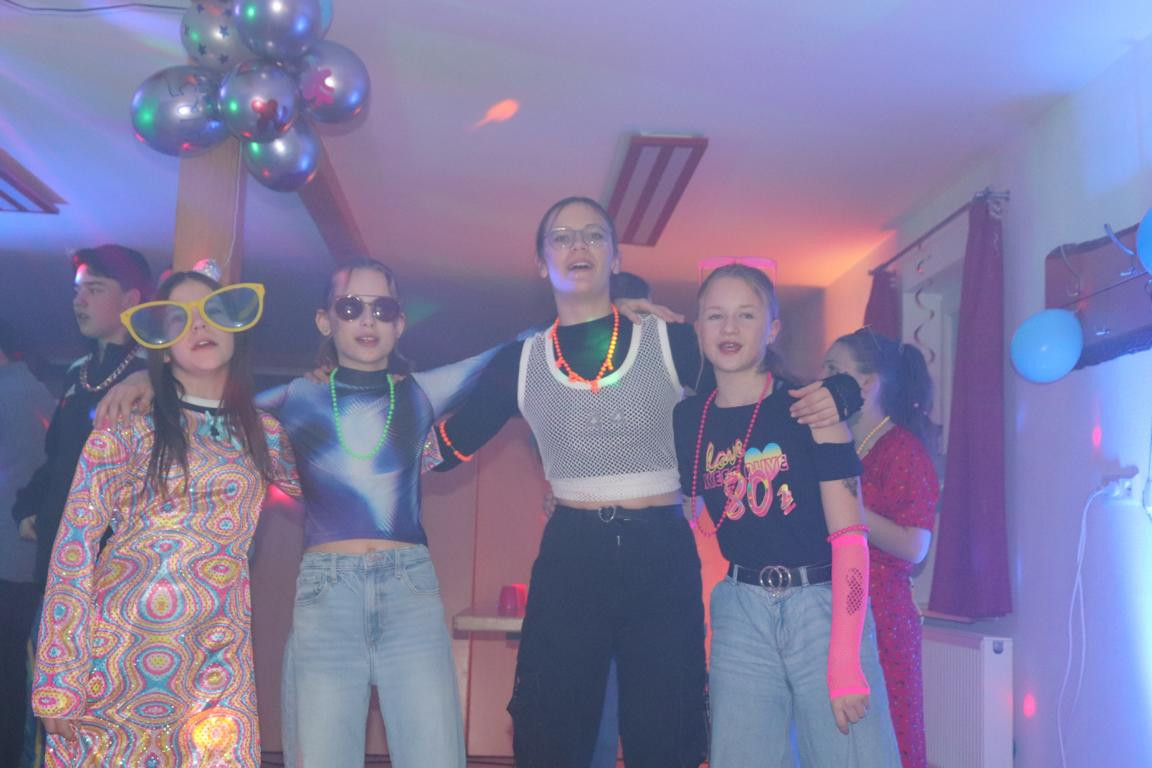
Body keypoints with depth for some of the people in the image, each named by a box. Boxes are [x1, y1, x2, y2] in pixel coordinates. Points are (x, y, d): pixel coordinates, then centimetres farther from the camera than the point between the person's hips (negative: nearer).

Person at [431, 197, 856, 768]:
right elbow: (446, 446, 9)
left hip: (663, 558, -1)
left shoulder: (673, 344, 1)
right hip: (568, 560, 1)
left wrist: (830, 395, -16)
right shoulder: (519, 364, 5)